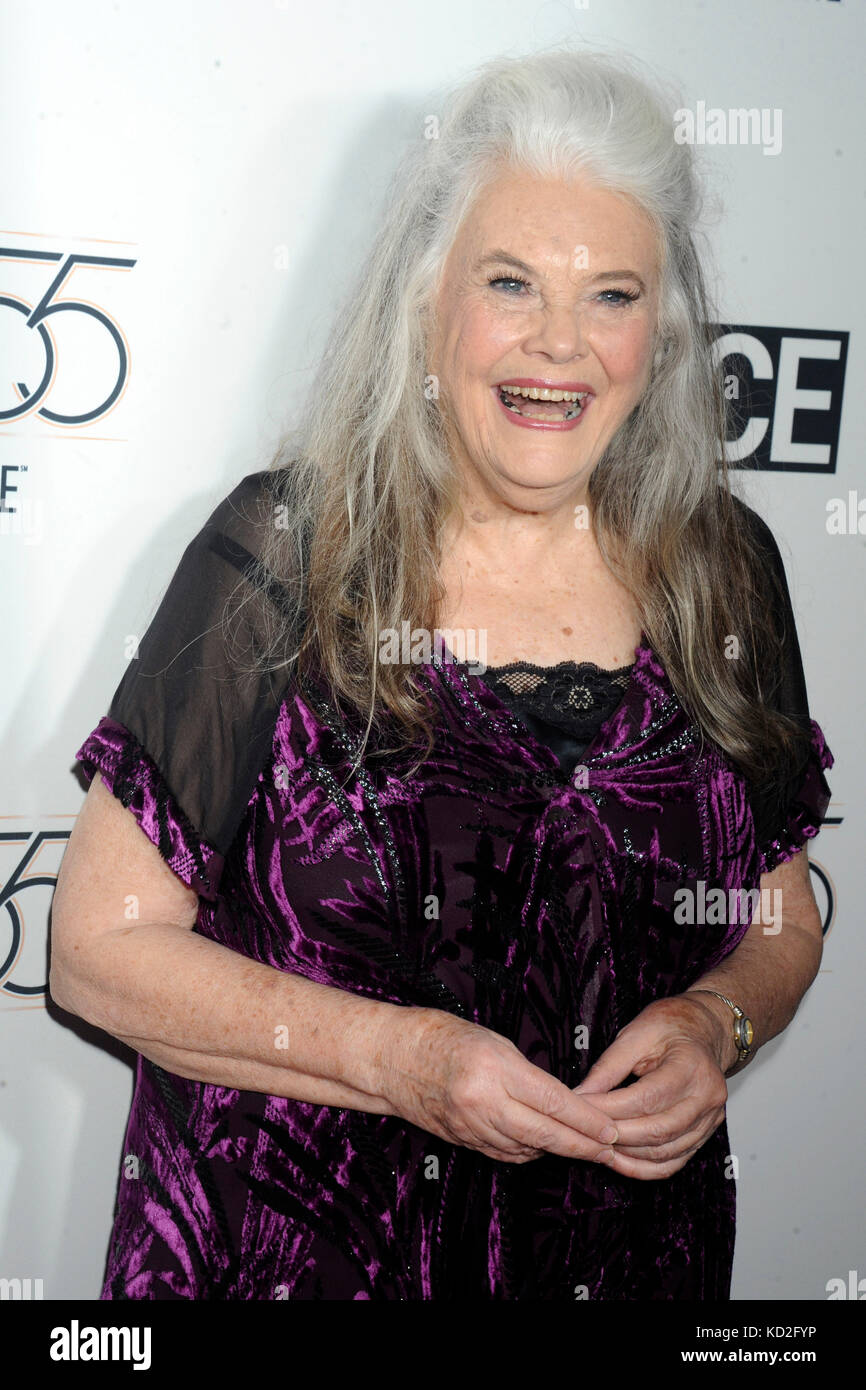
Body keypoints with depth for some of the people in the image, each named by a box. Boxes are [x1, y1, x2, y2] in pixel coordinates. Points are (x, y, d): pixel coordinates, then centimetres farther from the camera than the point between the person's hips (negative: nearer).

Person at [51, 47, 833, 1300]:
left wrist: (716, 1021, -12)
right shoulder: (284, 556, -13)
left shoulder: (726, 571, -3)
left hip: (625, 1241, 3)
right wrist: (394, 1056, -22)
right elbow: (101, 944, -11)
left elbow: (782, 920, 9)